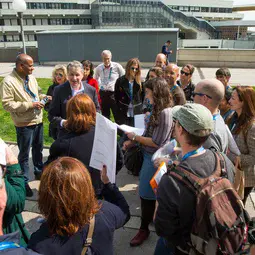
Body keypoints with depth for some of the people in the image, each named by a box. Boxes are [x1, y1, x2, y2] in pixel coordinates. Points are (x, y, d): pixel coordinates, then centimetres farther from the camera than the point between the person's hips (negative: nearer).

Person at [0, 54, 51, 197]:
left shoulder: (31, 78, 5)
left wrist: (43, 97, -1)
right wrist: (30, 105, -23)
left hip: (38, 120, 7)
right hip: (24, 124, -7)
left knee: (38, 149, 23)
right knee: (24, 154, 6)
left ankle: (39, 172, 44)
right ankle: (24, 182, 22)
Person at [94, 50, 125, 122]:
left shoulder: (117, 66, -6)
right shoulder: (99, 68, 5)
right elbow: (95, 79, 24)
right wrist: (100, 86, 14)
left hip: (114, 93, -4)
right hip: (103, 94, 4)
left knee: (117, 116, -3)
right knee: (105, 116, 12)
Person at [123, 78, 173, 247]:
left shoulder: (165, 113, -25)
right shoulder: (158, 110, 4)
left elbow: (156, 142, -24)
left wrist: (135, 137, -14)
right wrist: (132, 141, -2)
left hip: (155, 159, -9)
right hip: (150, 156, 9)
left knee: (147, 194, 6)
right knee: (152, 193, 24)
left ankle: (144, 229, 24)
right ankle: (152, 218, 44)